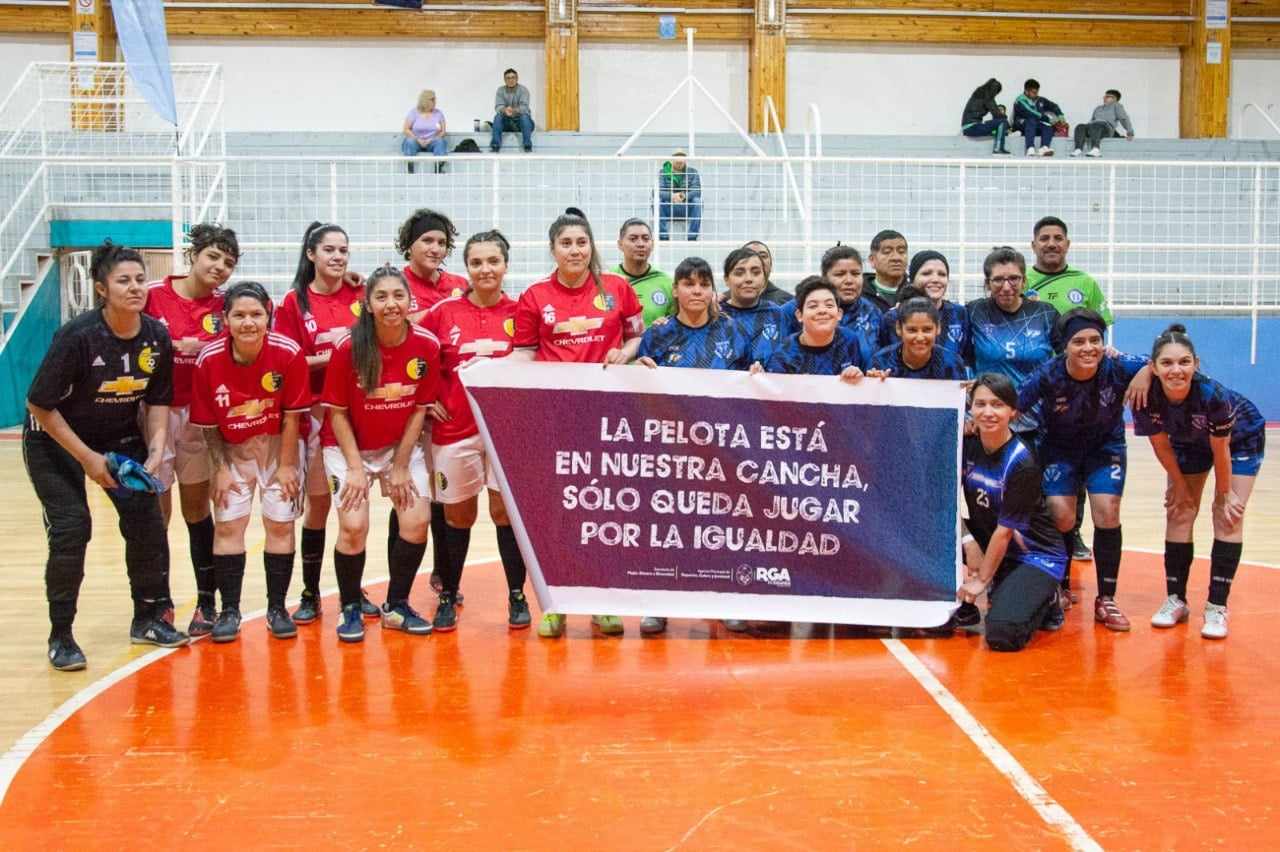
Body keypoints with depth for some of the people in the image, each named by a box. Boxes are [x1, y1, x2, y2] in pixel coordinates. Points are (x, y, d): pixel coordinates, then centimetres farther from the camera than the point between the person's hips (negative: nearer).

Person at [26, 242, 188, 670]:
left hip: (121, 438, 5)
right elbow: (40, 404, -20)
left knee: (146, 519, -2)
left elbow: (159, 401, 0)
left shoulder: (157, 337, -12)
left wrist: (155, 452, -15)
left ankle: (149, 618, 16)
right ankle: (60, 636, 2)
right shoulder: (77, 336, -27)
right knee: (71, 527, -13)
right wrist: (87, 458, -21)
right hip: (55, 441, -5)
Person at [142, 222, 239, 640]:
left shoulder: (224, 306, 1)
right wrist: (175, 345, -14)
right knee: (156, 511, 2)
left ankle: (207, 602, 17)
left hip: (200, 417, 3)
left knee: (197, 508, 11)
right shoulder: (153, 294, -9)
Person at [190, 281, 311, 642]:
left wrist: (285, 466, -11)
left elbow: (292, 416, -14)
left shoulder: (289, 354, -23)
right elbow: (208, 425, -6)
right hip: (232, 449, 1)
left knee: (280, 523, -1)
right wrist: (221, 469, -8)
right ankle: (229, 610, 9)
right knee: (227, 524, -1)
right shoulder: (209, 360, -18)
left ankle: (277, 608, 12)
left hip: (279, 446, -1)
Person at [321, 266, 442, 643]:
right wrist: (355, 468, -14)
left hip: (402, 445, 3)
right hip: (349, 445, -3)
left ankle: (396, 606, 14)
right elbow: (337, 412, -11)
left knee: (417, 520, -7)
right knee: (354, 525, -16)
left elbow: (419, 408, -5)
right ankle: (350, 608, 7)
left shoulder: (426, 345, -14)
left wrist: (401, 466, -6)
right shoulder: (348, 348, -20)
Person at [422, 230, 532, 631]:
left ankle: (517, 597, 12)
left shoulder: (520, 312, 0)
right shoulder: (443, 312, 0)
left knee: (506, 509, -1)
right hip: (454, 427, 1)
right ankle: (448, 596, 23)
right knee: (457, 515, 9)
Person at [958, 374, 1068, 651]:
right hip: (986, 541, 6)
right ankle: (962, 606, 1)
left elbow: (1005, 531, -19)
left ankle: (1043, 601, 8)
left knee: (1002, 635, -25)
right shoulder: (967, 445, -8)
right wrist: (968, 541, -20)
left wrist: (982, 581, -12)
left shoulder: (1022, 464, -24)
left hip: (1035, 554, -6)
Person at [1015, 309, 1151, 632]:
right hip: (1060, 449, 0)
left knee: (1107, 512, -13)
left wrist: (1147, 371, -39)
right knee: (1061, 516, -13)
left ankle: (1106, 600, 2)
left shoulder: (1117, 368, -26)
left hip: (1106, 448, 1)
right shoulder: (1048, 375, -28)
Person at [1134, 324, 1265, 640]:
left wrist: (1225, 493, -13)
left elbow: (1220, 450, -26)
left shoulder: (1212, 394, -41)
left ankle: (1217, 607, -5)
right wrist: (1181, 486, -4)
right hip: (1190, 442, 4)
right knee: (1178, 512, 1)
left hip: (1241, 439, -4)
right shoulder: (1147, 399, -32)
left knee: (1229, 515, -10)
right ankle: (1176, 600, 12)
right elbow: (1162, 447, -14)